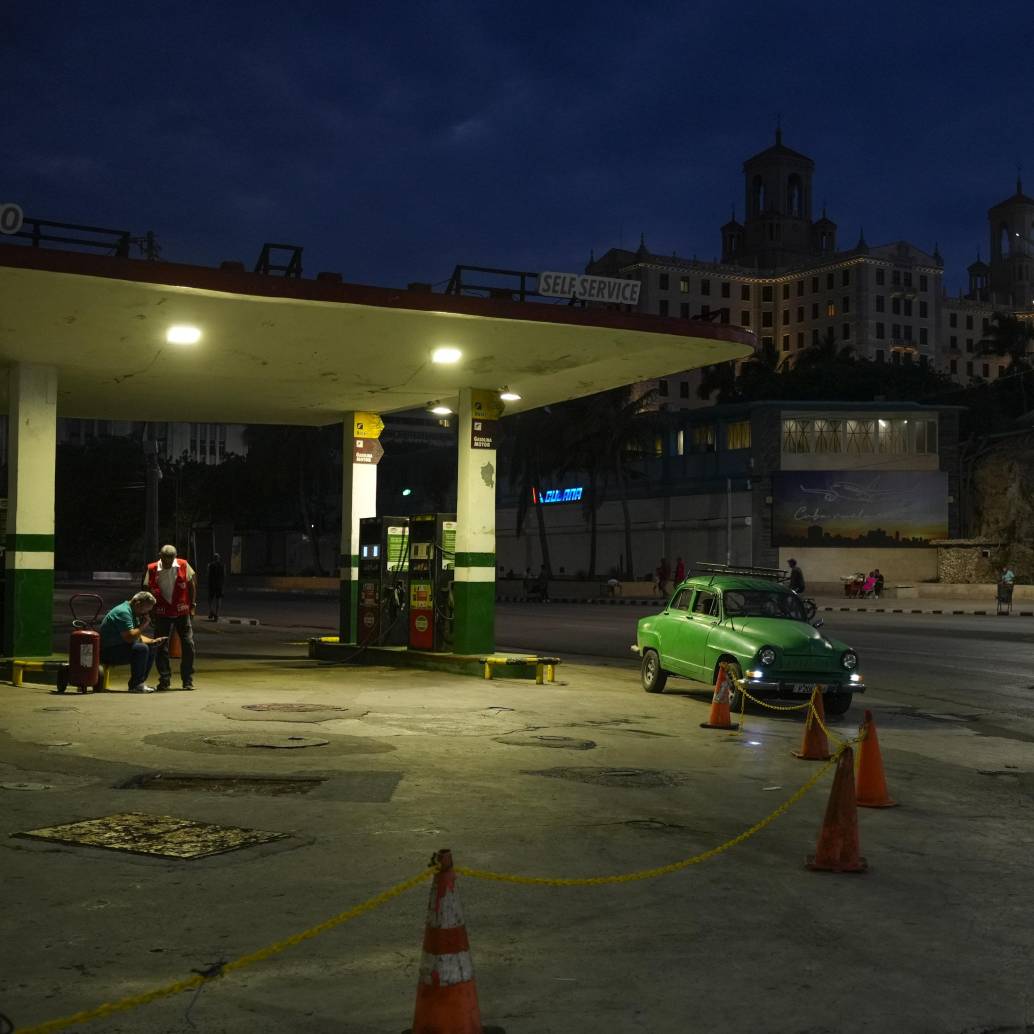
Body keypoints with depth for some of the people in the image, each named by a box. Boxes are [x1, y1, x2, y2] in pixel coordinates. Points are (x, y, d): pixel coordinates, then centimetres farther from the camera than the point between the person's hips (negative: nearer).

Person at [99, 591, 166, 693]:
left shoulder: (132, 613, 15)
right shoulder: (123, 612, -19)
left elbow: (137, 636, 19)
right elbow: (129, 637, -28)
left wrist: (152, 641, 3)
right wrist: (143, 624, -16)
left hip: (118, 648, 11)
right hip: (108, 651, -11)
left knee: (151, 648, 11)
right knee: (142, 649, -27)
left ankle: (140, 682, 10)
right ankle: (136, 685, -17)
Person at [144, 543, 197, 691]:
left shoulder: (183, 566, -6)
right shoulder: (152, 569, -6)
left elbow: (191, 585, 6)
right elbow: (148, 591, 3)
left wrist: (193, 605, 4)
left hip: (182, 612, 0)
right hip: (162, 614, 0)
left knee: (188, 645, -2)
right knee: (161, 647, -1)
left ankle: (188, 680, 7)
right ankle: (164, 681, 7)